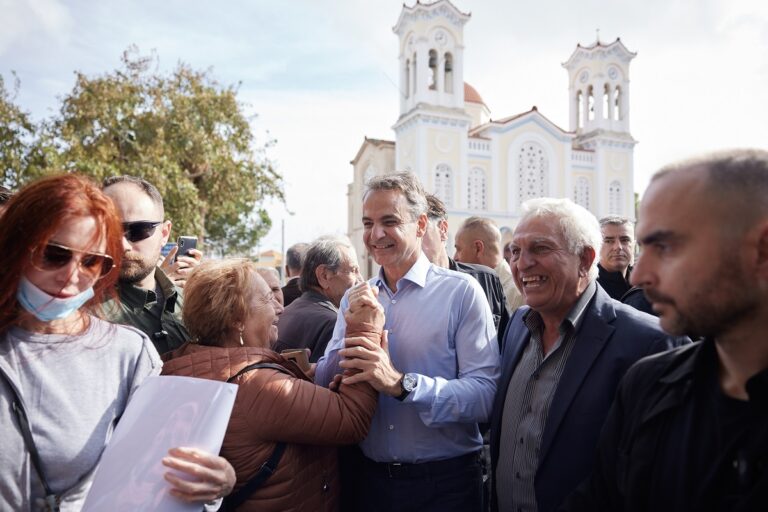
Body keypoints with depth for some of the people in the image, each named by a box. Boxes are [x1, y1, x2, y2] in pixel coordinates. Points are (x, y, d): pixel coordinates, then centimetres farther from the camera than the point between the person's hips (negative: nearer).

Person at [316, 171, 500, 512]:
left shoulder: (461, 291, -12)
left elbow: (486, 395, -19)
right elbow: (321, 384, 0)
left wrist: (401, 384, -30)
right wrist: (352, 338, -17)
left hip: (444, 483, -3)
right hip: (368, 478, 4)